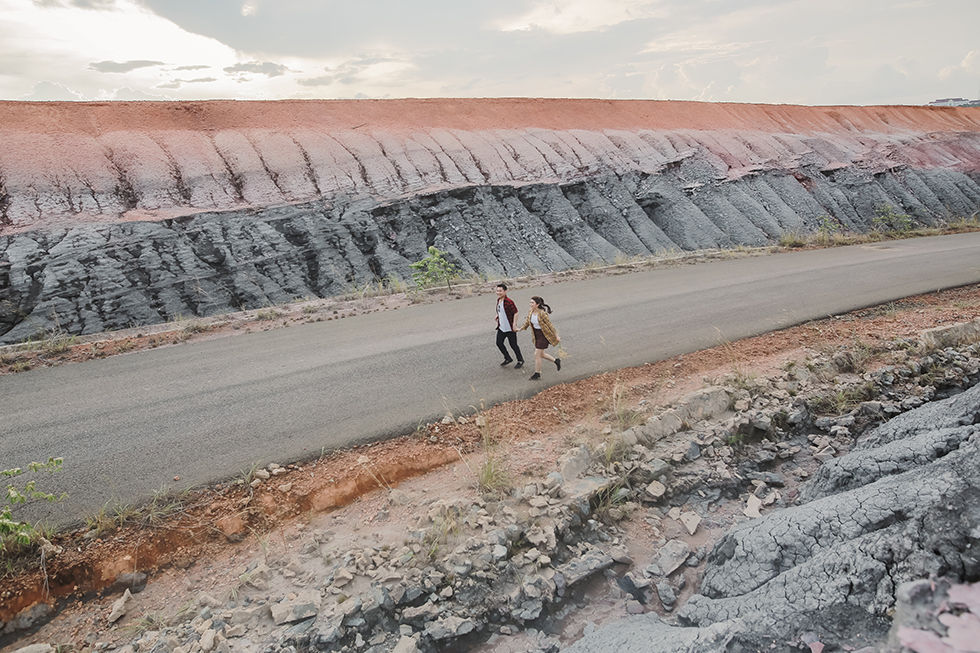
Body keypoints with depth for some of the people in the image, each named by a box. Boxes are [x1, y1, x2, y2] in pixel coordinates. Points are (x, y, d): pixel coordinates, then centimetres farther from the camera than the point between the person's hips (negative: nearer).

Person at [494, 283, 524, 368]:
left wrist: (514, 325, -21)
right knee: (499, 343, 12)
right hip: (501, 328, 8)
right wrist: (498, 316, 15)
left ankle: (520, 361, 25)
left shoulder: (509, 301, -22)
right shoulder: (498, 300, 4)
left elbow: (516, 313, -19)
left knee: (513, 345, 4)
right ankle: (508, 359, 32)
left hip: (510, 329, -8)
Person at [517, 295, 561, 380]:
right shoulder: (530, 312, -4)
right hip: (537, 335, 8)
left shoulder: (542, 313, -25)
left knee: (537, 354, -3)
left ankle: (537, 373, 12)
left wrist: (556, 336, -13)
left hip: (544, 335, -8)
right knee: (541, 354, 16)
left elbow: (550, 325, -19)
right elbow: (527, 322, 13)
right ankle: (556, 361, 37)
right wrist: (520, 329, 5)